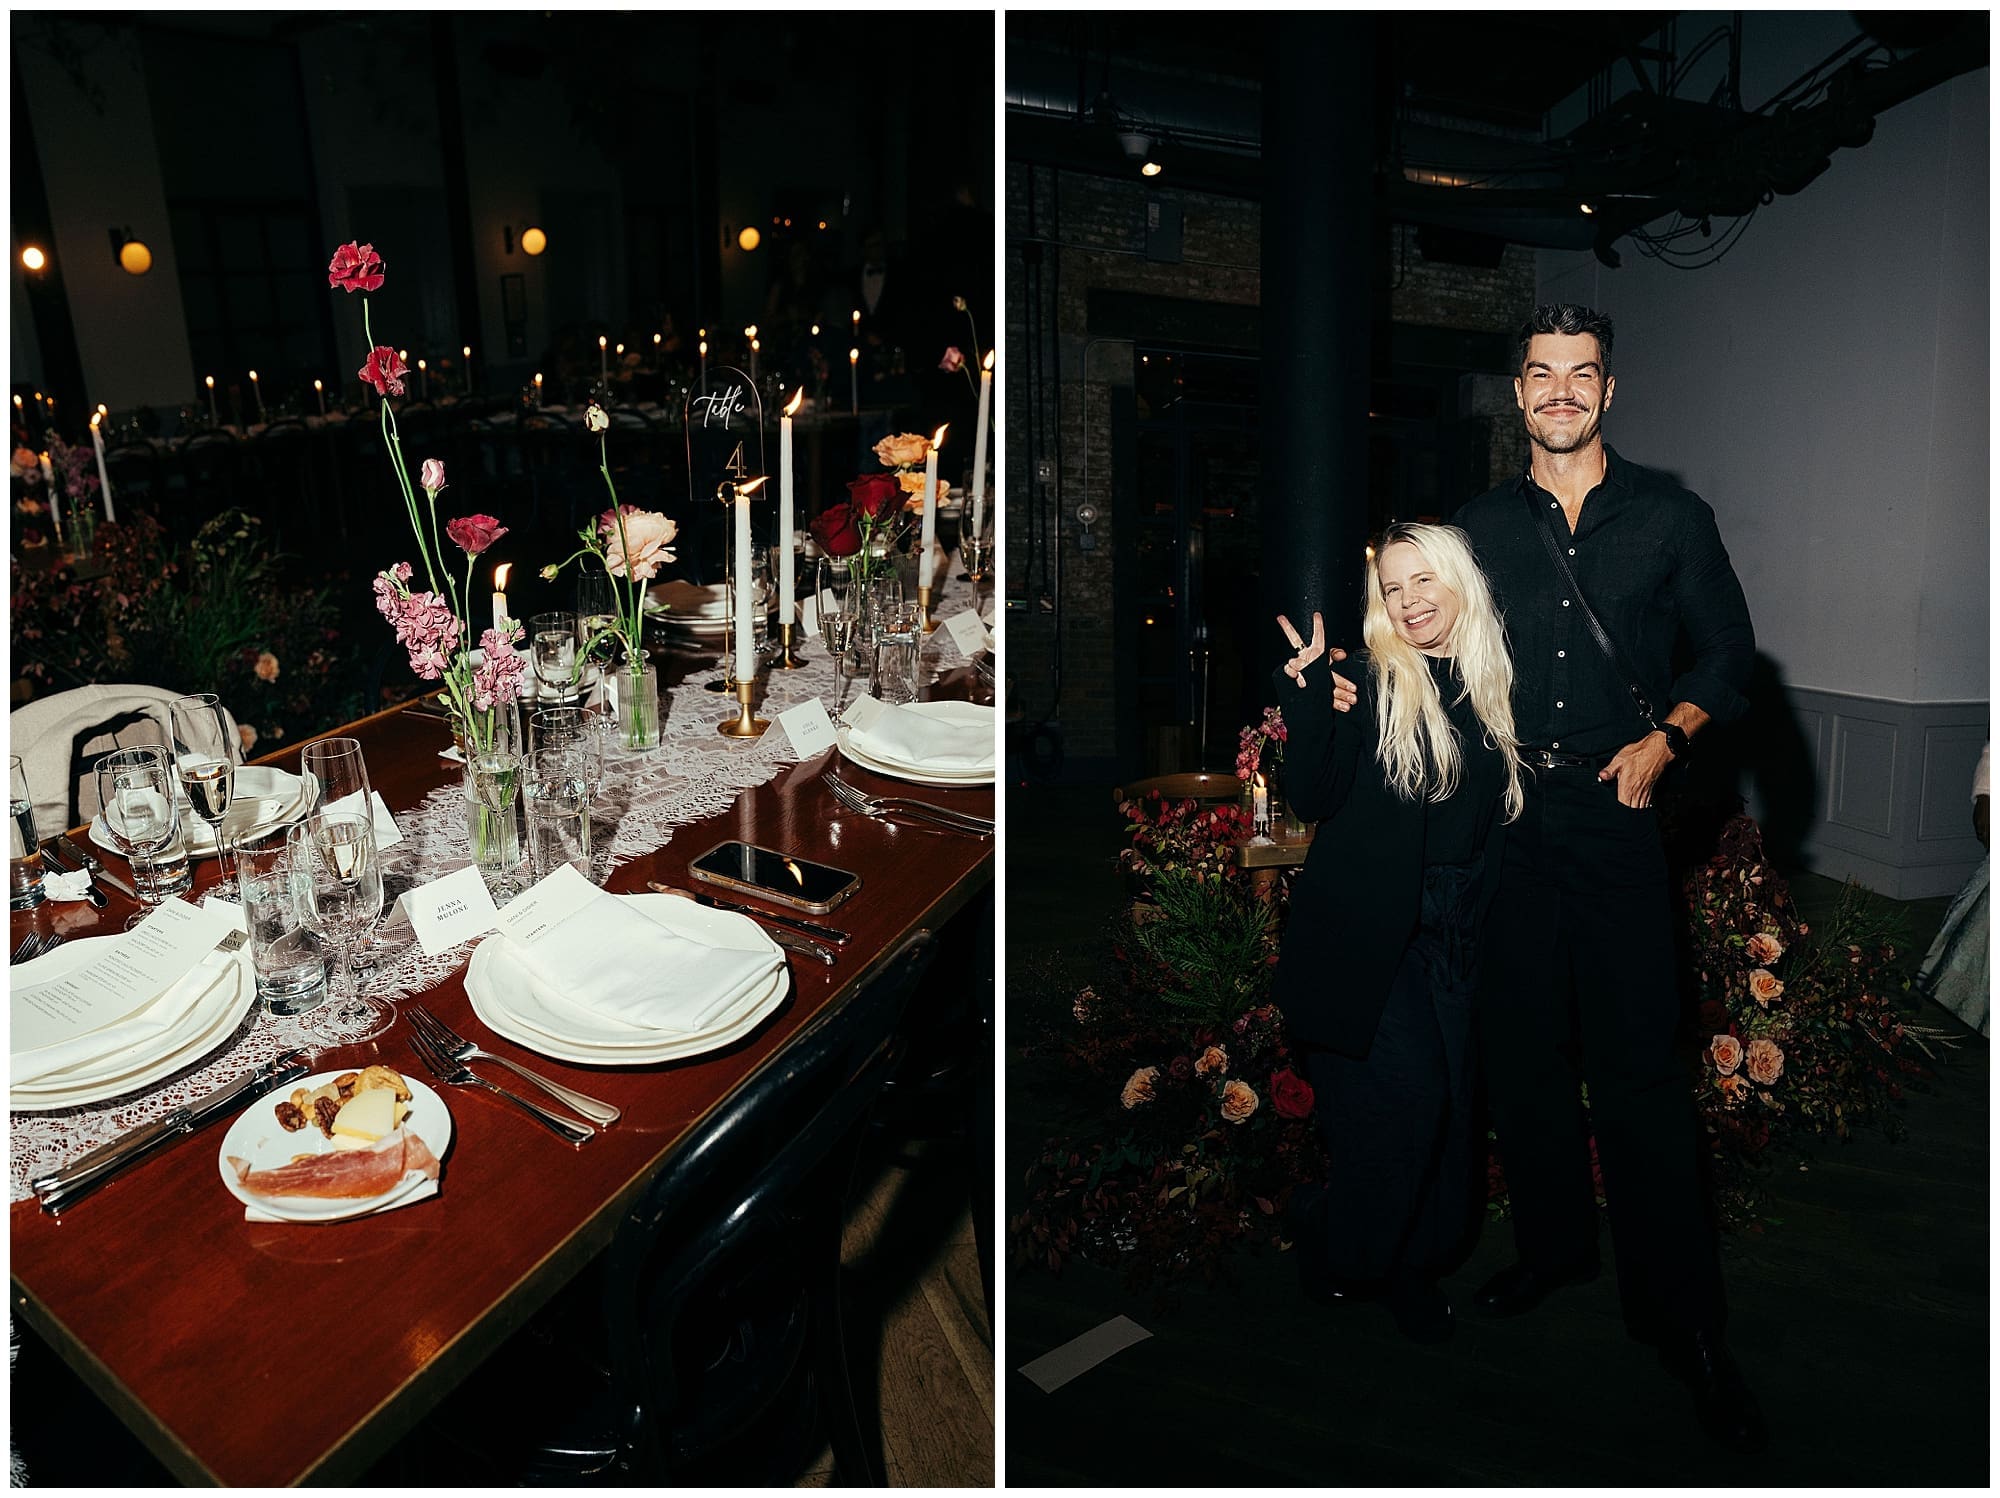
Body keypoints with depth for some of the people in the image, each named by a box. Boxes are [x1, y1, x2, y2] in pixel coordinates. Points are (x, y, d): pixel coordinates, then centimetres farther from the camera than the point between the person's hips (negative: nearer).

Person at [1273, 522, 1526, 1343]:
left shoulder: (1492, 689, 10)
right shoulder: (1366, 680, -4)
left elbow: (1494, 820, 18)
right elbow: (1315, 797, -12)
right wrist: (1308, 691, -22)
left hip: (1447, 938, 5)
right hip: (1363, 934, -5)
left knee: (1448, 1107, 5)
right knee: (1400, 1098, -11)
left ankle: (1411, 1264, 28)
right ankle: (1332, 1247, 16)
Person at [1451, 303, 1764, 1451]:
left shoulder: (1669, 517, 5)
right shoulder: (1483, 526, 10)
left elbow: (1730, 653, 10)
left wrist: (1664, 737, -6)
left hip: (1616, 811, -2)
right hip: (1502, 814, 3)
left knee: (1637, 1066, -4)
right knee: (1523, 1046, 10)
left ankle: (1685, 1318, 10)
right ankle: (1555, 1247, 29)